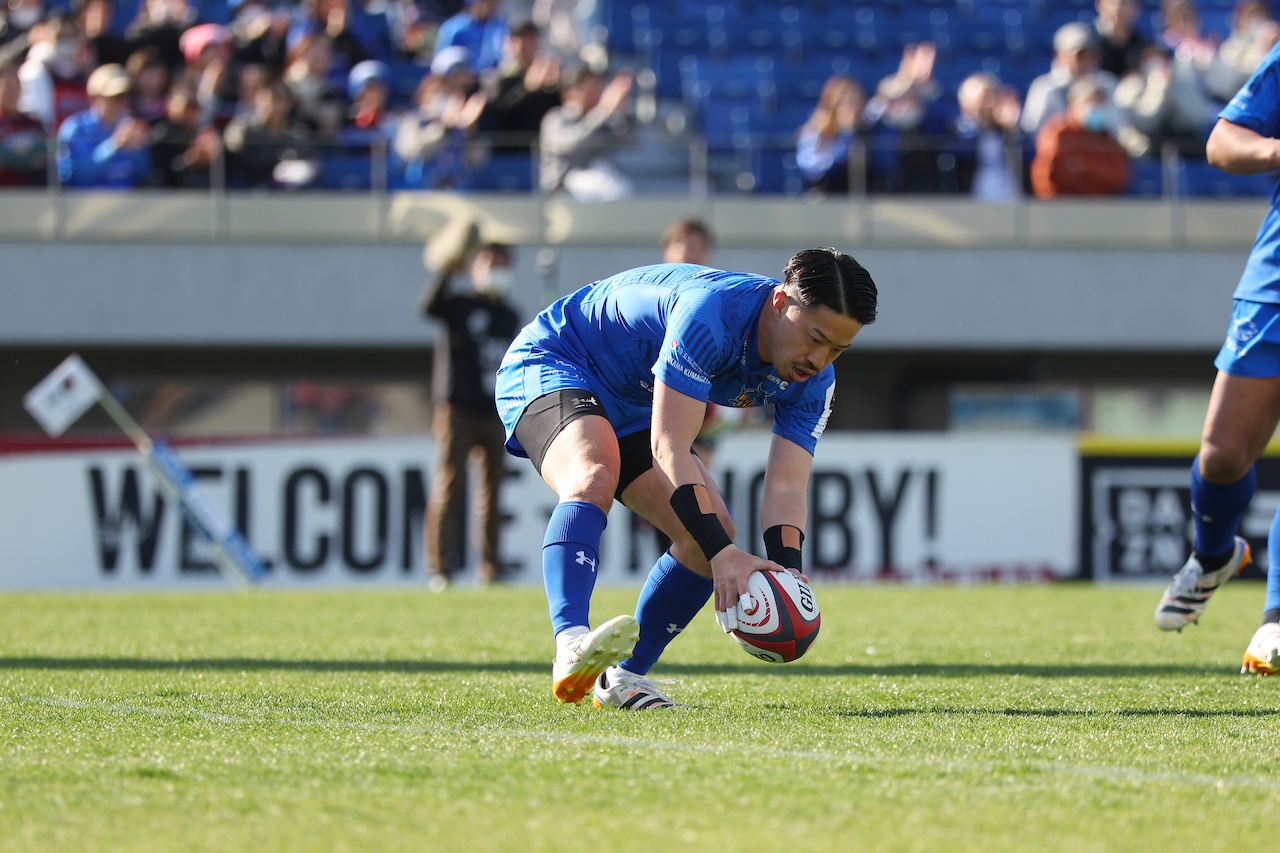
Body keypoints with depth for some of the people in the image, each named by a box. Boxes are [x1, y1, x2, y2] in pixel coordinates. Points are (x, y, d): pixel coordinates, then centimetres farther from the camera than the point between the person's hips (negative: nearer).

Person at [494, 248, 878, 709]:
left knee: (712, 534, -3)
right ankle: (572, 647, -55)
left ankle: (622, 678, 9)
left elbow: (787, 485, -17)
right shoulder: (712, 312, -37)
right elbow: (668, 450, -39)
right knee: (594, 478, -37)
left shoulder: (812, 380, -12)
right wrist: (722, 552, -46)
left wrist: (786, 573, -35)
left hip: (633, 410, 8)